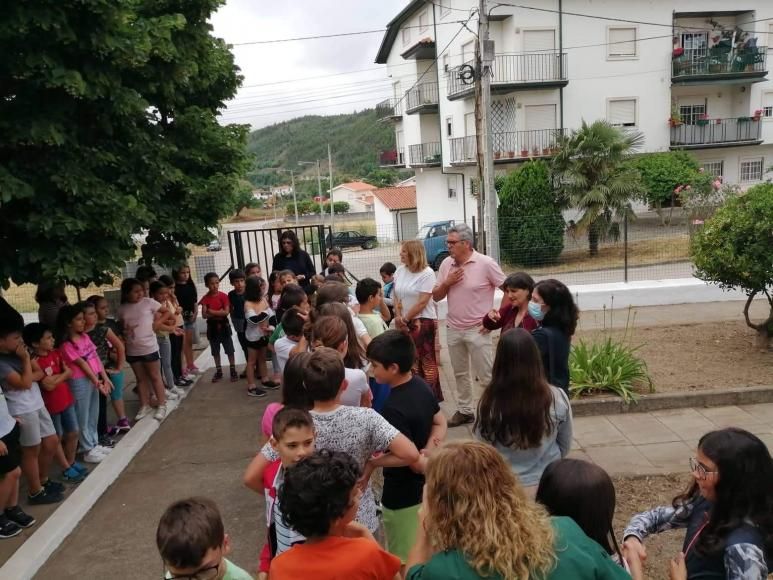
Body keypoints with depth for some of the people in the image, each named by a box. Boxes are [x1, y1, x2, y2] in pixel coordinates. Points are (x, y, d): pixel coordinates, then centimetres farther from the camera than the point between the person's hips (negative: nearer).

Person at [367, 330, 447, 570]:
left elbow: (413, 460, -26)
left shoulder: (393, 409, -30)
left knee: (404, 562, 11)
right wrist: (428, 451, -7)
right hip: (424, 488, 8)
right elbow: (440, 423, 8)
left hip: (402, 495, -8)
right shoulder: (421, 385, -4)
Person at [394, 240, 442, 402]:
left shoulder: (427, 273, -13)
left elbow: (422, 302, -15)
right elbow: (396, 296, 9)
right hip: (404, 322, 6)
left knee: (427, 361, -2)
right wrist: (398, 317, -5)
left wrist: (405, 318, -9)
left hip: (423, 321, -6)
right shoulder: (399, 271, 7)